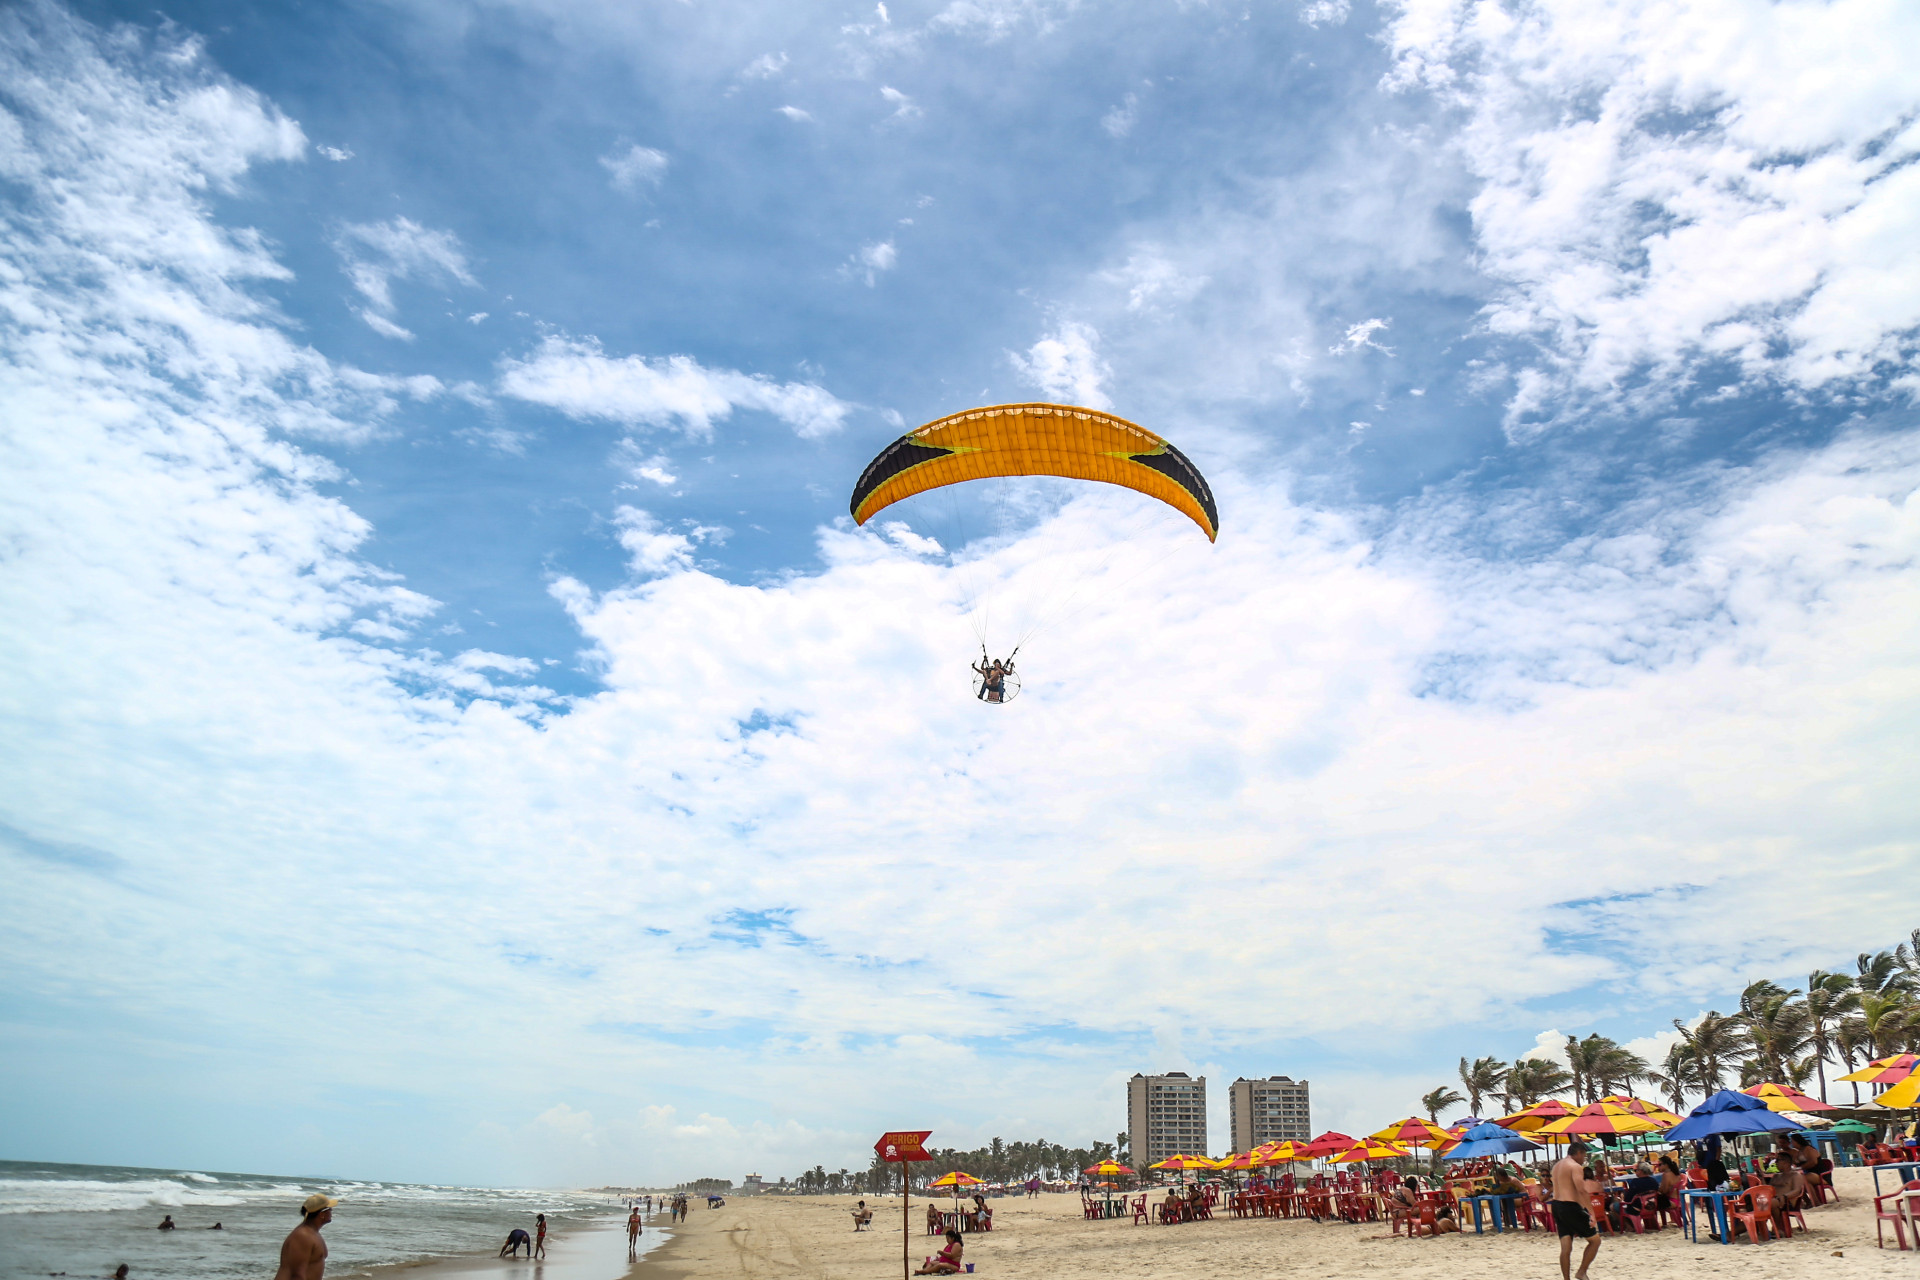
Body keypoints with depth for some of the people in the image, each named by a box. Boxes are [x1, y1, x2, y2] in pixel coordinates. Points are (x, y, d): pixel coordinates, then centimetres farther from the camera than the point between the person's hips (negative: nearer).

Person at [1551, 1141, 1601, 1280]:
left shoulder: (1557, 1165, 19)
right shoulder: (1575, 1167, -9)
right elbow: (1582, 1191, -19)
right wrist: (1591, 1213, -20)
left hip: (1556, 1206, 8)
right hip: (1570, 1207, -8)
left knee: (1566, 1247, 6)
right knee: (1595, 1240, 6)